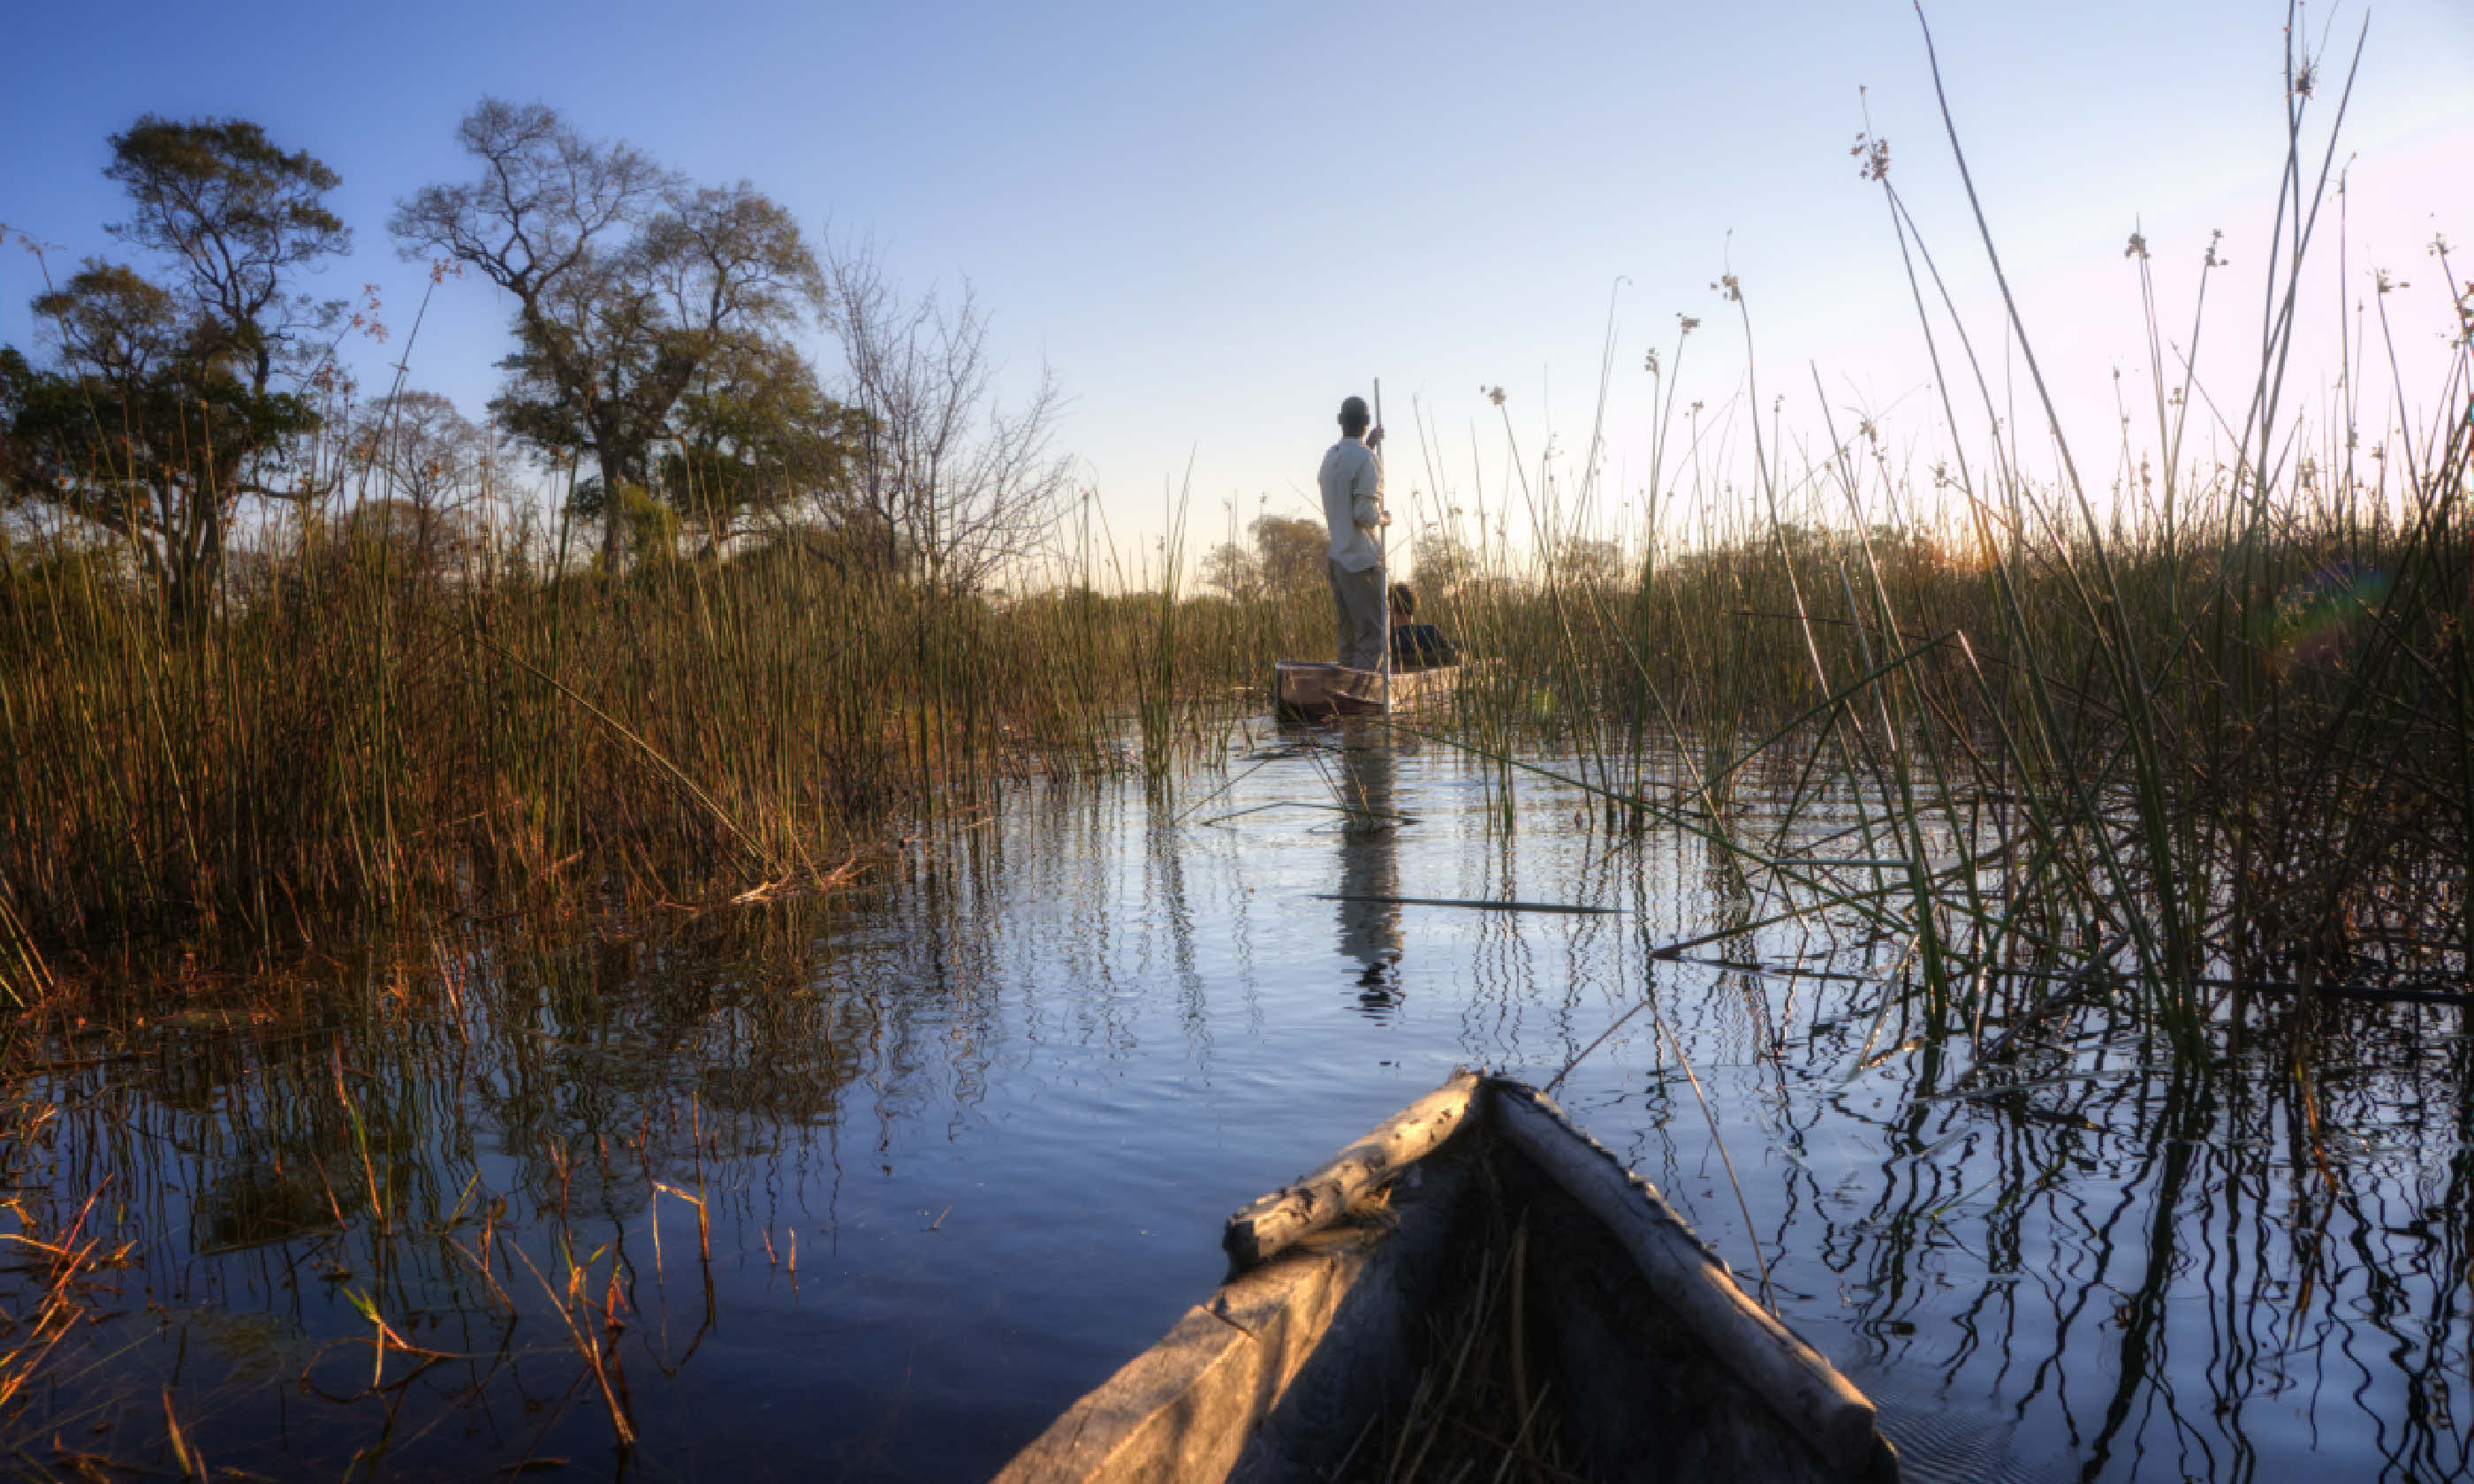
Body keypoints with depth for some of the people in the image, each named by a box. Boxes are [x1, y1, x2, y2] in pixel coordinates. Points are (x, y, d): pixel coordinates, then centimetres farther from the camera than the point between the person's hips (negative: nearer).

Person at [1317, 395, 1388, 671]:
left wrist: (1368, 445, 26)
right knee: (1373, 635, -6)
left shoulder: (1330, 458, 11)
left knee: (1349, 635, 11)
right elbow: (1365, 514, -20)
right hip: (1361, 558, -8)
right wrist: (1384, 519, 1)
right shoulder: (1367, 460, -12)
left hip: (1336, 558, 8)